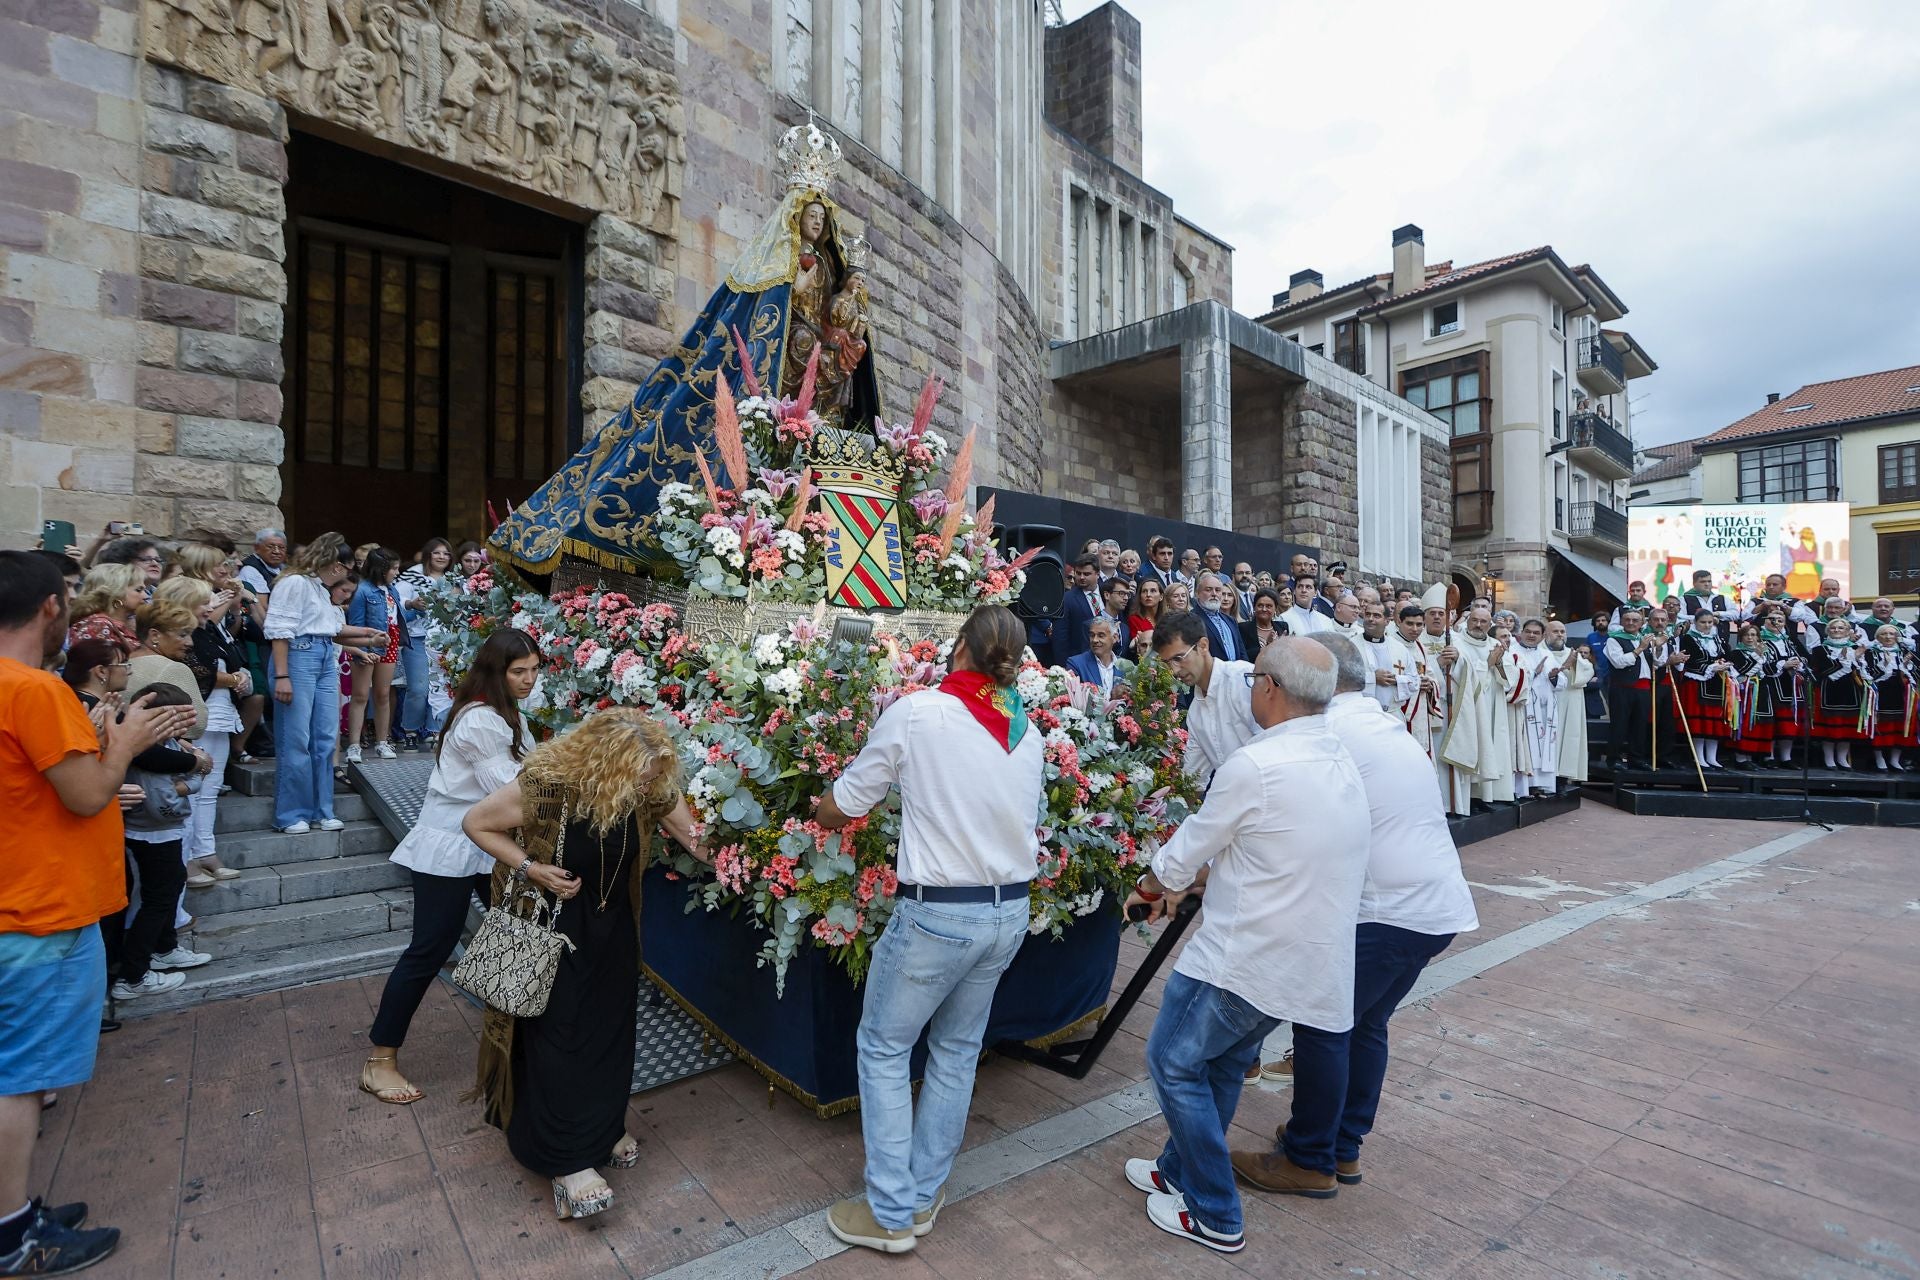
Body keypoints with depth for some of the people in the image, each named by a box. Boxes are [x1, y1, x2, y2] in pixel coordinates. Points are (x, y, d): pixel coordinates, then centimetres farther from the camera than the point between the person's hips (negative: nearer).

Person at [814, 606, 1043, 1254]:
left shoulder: (917, 712, -14)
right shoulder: (1027, 733, 1)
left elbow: (836, 808, -5)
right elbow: (1022, 820, 8)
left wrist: (828, 813, 18)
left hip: (937, 913, -6)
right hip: (1010, 911, 6)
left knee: (883, 1049, 15)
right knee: (957, 1052, 21)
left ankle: (890, 1213, 24)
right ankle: (925, 1196, 34)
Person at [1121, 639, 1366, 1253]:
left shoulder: (1254, 765, -23)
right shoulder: (1340, 761, 4)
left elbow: (1192, 845, -10)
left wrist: (1150, 886, 11)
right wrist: (1181, 883, 20)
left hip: (1246, 954, -8)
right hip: (1308, 956, 9)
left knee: (1175, 1061, 10)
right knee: (1223, 1062, 24)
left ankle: (1215, 1216, 21)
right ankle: (1179, 1169, 40)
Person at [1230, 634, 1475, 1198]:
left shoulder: (1329, 733, -14)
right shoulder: (1387, 727, 15)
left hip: (1386, 912, -9)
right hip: (1439, 908, 9)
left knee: (1323, 1025, 3)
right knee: (1365, 1024, 19)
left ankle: (1310, 1161, 16)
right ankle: (1345, 1146, 32)